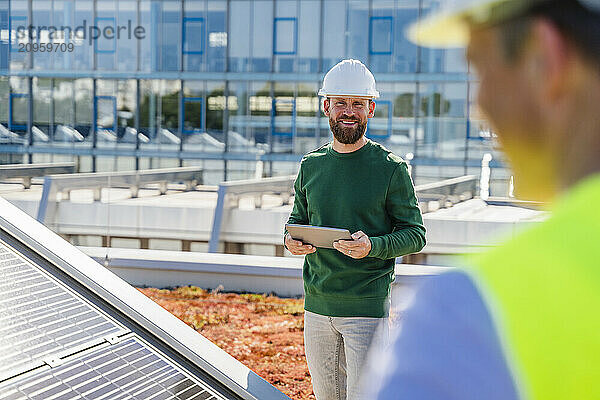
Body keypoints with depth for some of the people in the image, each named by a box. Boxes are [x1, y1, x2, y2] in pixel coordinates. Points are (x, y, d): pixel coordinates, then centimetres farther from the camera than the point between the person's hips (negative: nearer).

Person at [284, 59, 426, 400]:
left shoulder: (391, 168, -5)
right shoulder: (311, 165, 8)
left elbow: (415, 234, -4)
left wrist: (372, 246, -23)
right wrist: (292, 240, -6)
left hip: (368, 307, -5)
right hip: (317, 305, 5)